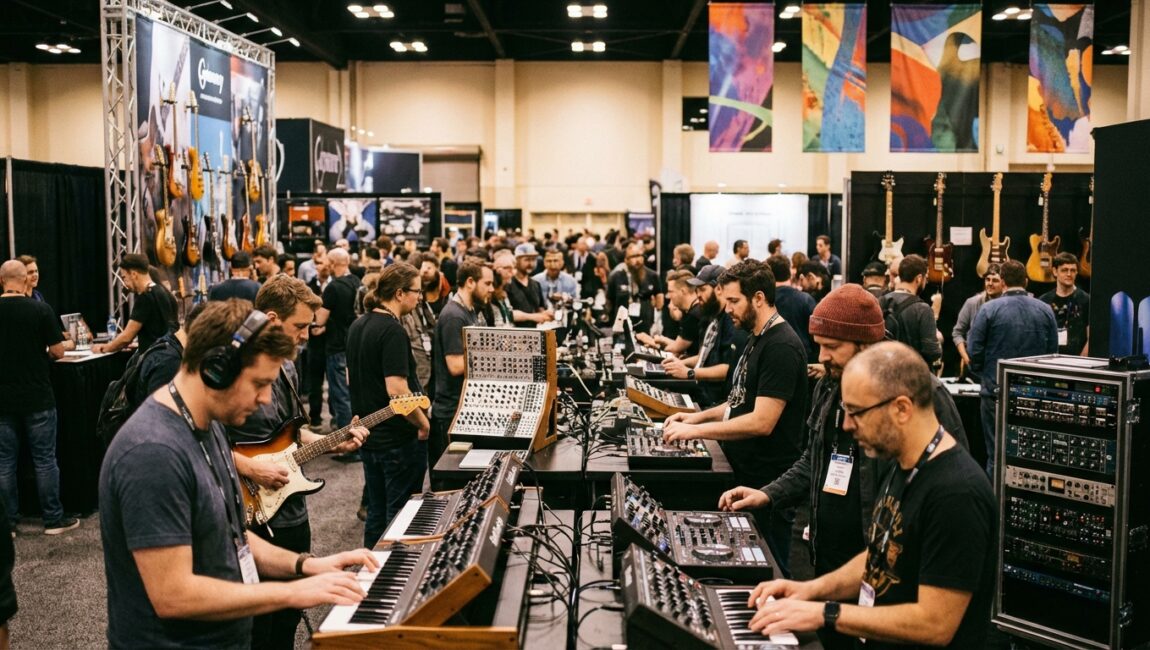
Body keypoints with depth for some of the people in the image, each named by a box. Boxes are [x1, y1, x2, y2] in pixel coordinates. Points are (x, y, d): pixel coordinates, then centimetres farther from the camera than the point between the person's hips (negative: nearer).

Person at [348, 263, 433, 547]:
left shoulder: (357, 326, 8)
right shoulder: (392, 331, -20)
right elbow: (397, 389, -27)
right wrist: (424, 424, -15)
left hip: (369, 436, 9)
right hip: (399, 439, -9)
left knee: (376, 513, 17)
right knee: (401, 515, 3)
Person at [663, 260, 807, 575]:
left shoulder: (781, 346, -20)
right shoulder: (757, 340, 12)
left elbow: (761, 422, -25)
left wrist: (695, 431, -20)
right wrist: (698, 416, 8)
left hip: (767, 484, -10)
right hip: (744, 474, 10)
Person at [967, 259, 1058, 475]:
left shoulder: (989, 309, -10)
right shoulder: (1045, 310, 0)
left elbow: (974, 350, -9)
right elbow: (1053, 350, 6)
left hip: (996, 391, -3)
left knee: (997, 455, 4)